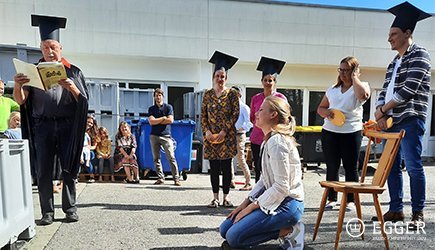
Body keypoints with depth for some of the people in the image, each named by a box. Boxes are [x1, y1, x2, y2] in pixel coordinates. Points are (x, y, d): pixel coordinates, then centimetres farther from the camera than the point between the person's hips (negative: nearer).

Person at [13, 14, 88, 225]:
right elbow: (20, 101, 3)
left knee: (69, 169, 1)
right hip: (42, 126, 1)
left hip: (68, 126, -1)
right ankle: (47, 211, 10)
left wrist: (71, 87, -19)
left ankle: (70, 208, 11)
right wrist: (17, 86, -18)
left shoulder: (72, 71, 8)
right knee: (43, 171, 1)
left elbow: (83, 99, 1)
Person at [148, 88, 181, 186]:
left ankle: (176, 178, -5)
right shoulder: (151, 109, 12)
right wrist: (163, 118, -3)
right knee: (156, 158, 3)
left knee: (171, 157, -7)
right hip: (154, 136, 3)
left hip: (166, 135, -3)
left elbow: (170, 120, -7)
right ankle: (160, 178, 12)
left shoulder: (168, 107, 6)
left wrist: (157, 121, -2)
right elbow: (151, 122, -3)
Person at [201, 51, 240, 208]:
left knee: (226, 167, 3)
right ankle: (215, 197, 17)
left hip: (227, 136, -2)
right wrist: (206, 131, -7)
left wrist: (224, 131, -13)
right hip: (210, 137, 2)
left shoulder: (232, 94, 1)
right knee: (213, 167, 7)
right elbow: (203, 115, 7)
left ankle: (226, 197, 14)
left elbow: (235, 114, -5)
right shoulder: (207, 94, 8)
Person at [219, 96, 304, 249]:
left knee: (234, 237, -18)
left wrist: (250, 208, -16)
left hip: (286, 204, -10)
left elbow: (281, 186, -24)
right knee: (225, 229, 6)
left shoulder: (276, 142, -21)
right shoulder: (268, 140, 12)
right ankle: (284, 228, 10)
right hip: (275, 200, 10)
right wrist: (245, 203, 6)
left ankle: (289, 232, -3)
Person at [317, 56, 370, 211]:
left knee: (351, 167, 4)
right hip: (329, 132, 4)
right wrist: (326, 112, -6)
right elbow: (320, 108, 18)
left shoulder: (360, 87, 1)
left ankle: (351, 200, 15)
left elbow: (363, 95, -24)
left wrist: (354, 77, -10)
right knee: (331, 167, 9)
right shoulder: (332, 89, 15)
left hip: (351, 132, -4)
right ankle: (332, 198, 19)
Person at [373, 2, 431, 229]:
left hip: (410, 120, -7)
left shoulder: (419, 55, -3)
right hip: (391, 121, 8)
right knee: (391, 166, 8)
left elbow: (409, 90, -14)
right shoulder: (393, 63, 20)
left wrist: (382, 110, -8)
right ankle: (396, 210, 18)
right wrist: (381, 115, -3)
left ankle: (418, 213, 7)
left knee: (413, 166, -5)